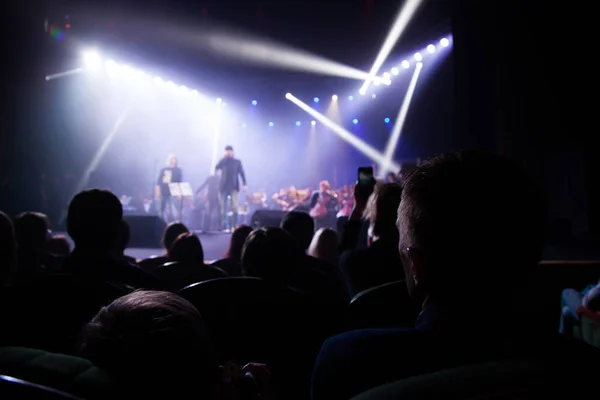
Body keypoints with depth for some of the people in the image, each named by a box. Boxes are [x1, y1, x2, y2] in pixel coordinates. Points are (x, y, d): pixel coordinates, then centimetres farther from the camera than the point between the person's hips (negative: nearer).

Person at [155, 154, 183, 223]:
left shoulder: (178, 170, 5)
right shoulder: (163, 170, 13)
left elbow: (180, 182, 0)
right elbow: (159, 181, 11)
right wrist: (158, 191, 0)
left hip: (172, 193, -4)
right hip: (162, 193, 4)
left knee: (169, 212, -13)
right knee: (161, 211, 6)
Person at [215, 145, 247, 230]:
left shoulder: (237, 162, 9)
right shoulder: (223, 161, 12)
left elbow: (242, 173, 5)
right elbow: (216, 167, -8)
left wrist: (244, 184, -7)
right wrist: (225, 157, -6)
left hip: (234, 186, -1)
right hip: (224, 186, 2)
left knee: (234, 206, -10)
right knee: (223, 206, 1)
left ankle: (235, 224, -6)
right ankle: (223, 224, 6)